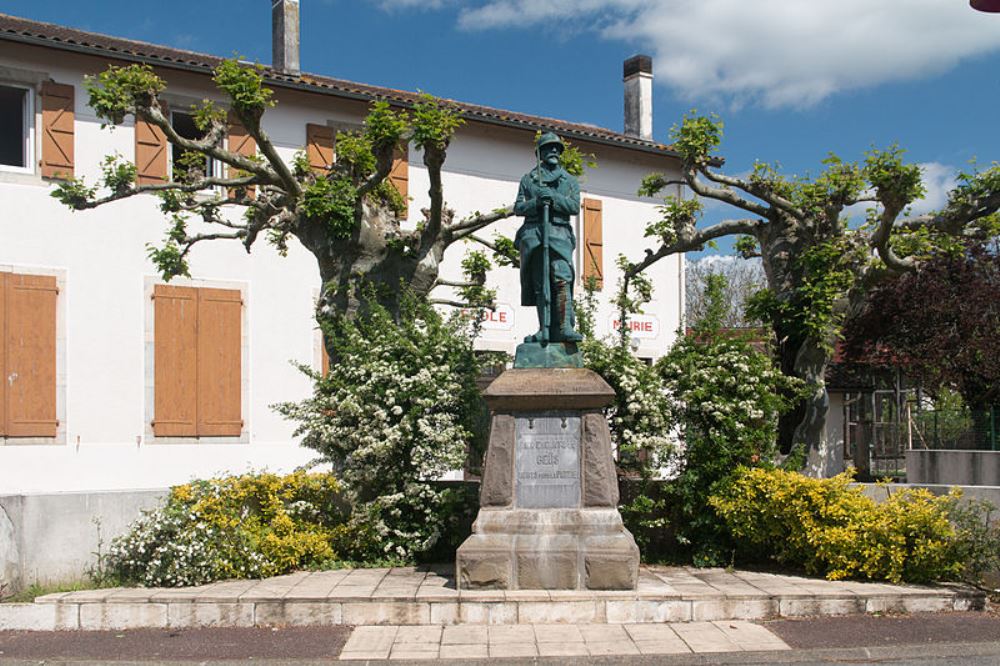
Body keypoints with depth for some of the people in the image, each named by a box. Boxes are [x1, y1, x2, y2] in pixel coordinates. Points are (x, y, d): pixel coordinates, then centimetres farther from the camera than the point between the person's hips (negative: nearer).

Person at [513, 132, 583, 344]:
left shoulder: (570, 180, 19)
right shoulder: (529, 178, 19)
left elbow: (575, 207, 3)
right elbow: (518, 208, 11)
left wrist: (553, 197, -12)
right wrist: (537, 202, -9)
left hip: (559, 233, -1)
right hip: (533, 233, 1)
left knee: (562, 279, -20)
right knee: (540, 284, -4)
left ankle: (564, 328, -29)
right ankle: (545, 330, -3)